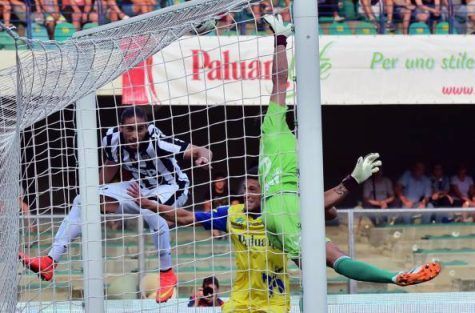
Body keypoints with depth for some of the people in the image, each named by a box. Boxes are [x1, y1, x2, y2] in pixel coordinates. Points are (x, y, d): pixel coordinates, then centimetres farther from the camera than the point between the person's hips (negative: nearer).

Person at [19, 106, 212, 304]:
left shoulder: (156, 142, -34)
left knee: (151, 210, -40)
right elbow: (110, 166, 5)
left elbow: (202, 152, -34)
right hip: (140, 187, 6)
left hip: (172, 187, -6)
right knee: (82, 201, -4)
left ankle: (167, 274, -20)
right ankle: (50, 262, -5)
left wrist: (203, 158, -57)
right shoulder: (113, 139, -18)